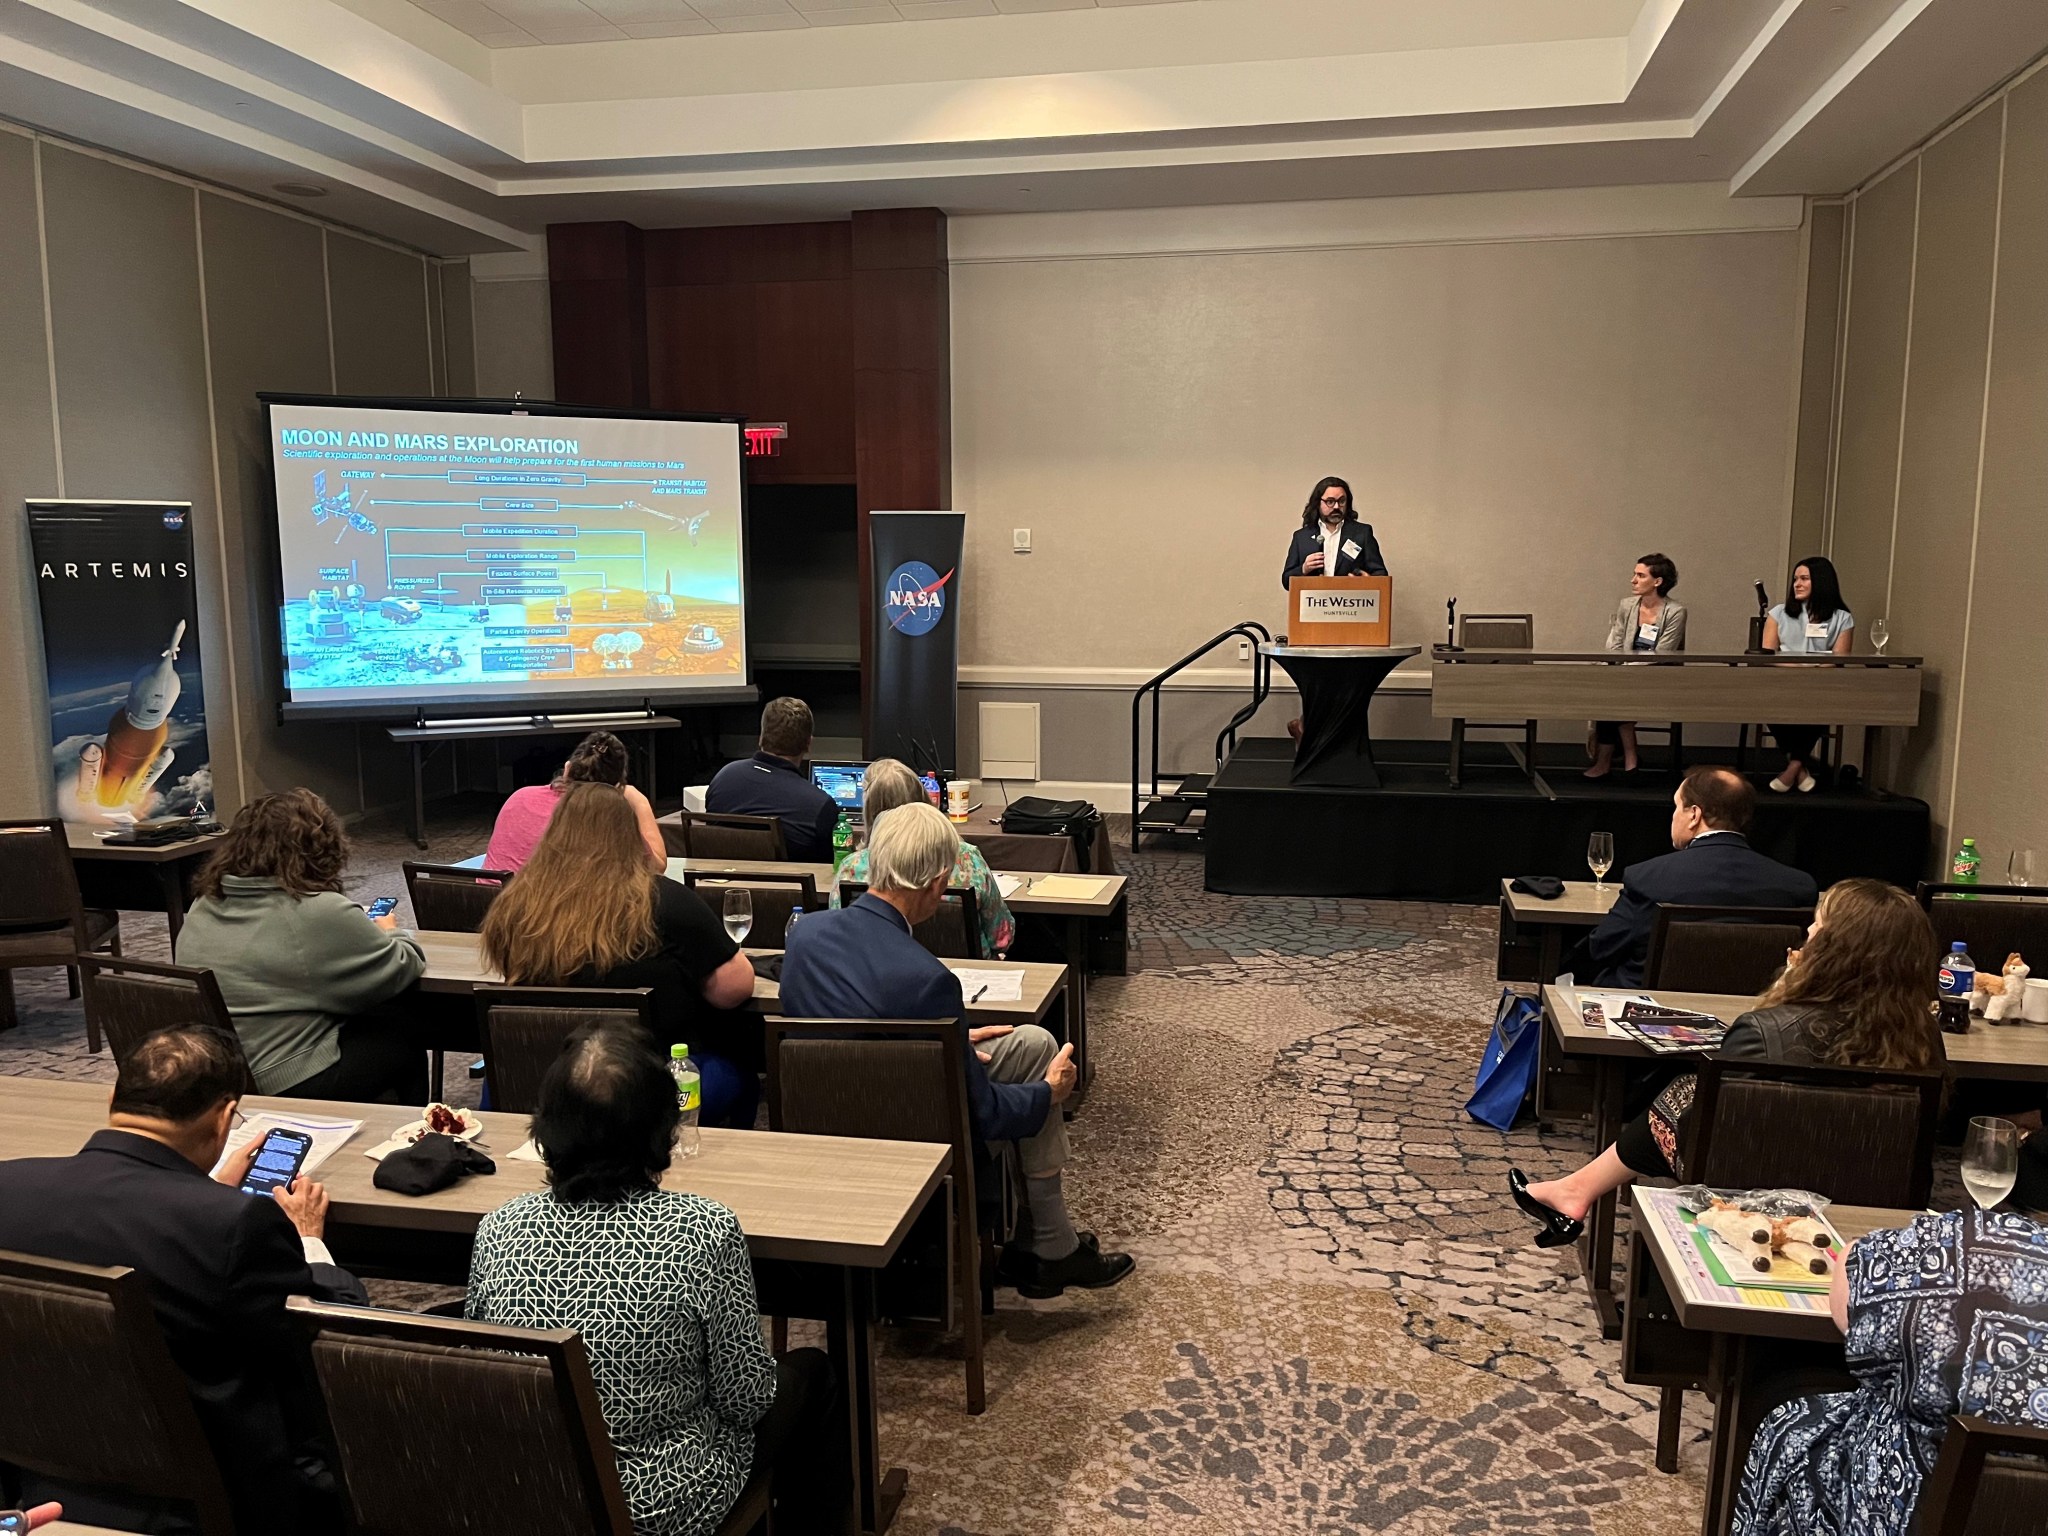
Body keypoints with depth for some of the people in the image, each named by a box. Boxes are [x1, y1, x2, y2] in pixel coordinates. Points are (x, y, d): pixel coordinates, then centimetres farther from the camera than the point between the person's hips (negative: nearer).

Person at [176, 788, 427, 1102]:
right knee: (404, 1032, 16)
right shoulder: (320, 913, -19)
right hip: (291, 1085, -7)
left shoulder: (203, 907, 2)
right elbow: (404, 967, -8)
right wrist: (388, 934, 13)